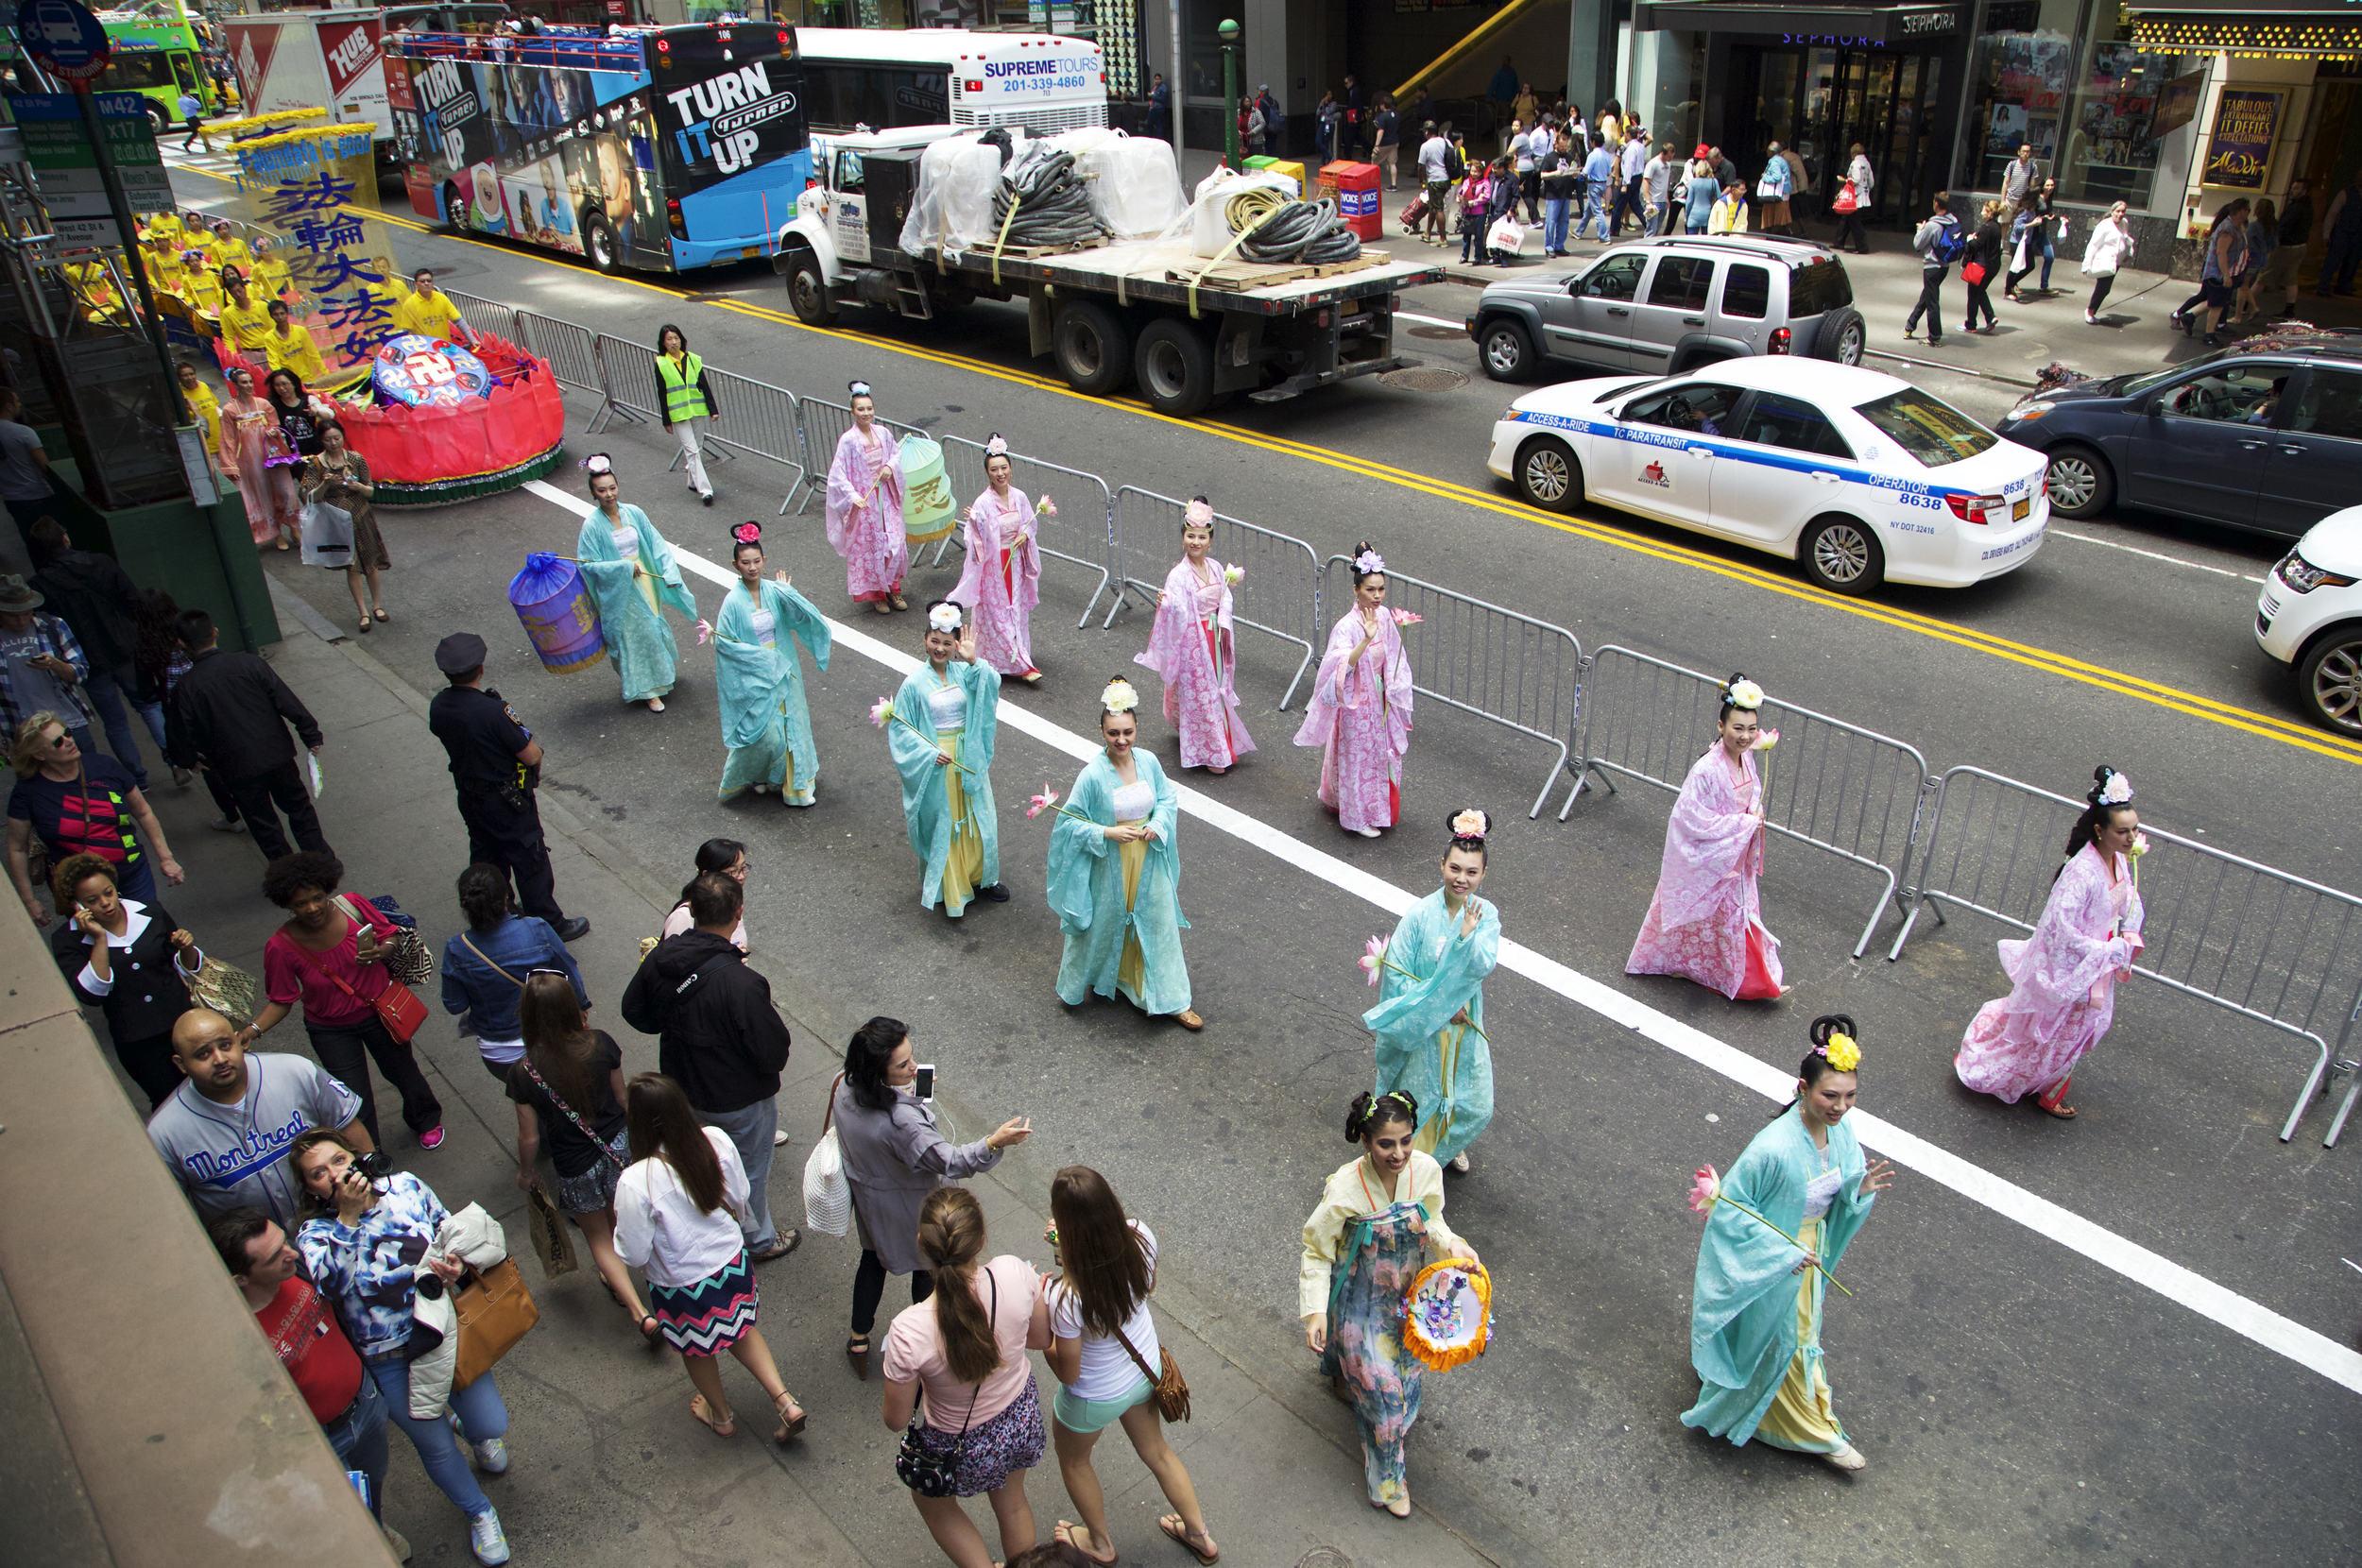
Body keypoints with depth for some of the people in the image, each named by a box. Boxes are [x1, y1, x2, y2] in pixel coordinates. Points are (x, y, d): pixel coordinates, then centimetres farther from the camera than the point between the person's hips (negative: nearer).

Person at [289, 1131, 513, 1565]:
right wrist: (349, 1216, -31)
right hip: (389, 1362, -2)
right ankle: (479, 1514, 39)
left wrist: (455, 1262, -15)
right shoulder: (315, 1235, -9)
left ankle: (470, 1428, 46)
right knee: (436, 1447, 12)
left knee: (492, 1425, 7)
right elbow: (333, 1282, -29)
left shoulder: (405, 1186, -3)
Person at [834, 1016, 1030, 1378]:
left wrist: (906, 1094, -2)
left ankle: (859, 1342, 49)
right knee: (927, 1268, 24)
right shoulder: (902, 1121, -44)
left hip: (868, 1196, 6)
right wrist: (994, 1143, -53)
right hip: (909, 1208, -6)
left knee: (873, 1260, 32)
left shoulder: (845, 1087, -22)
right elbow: (948, 1161, -41)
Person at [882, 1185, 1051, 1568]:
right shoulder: (1014, 1274, -31)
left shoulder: (909, 1331, -38)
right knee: (1012, 1504, 35)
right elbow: (1042, 1339, -9)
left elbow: (896, 1420, -20)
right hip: (1021, 1419, 3)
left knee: (932, 1502, 34)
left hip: (959, 1447, -3)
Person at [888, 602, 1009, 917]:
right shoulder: (915, 682, -11)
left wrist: (974, 661, -37)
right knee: (941, 826, 8)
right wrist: (928, 753, -19)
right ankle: (950, 888, 23)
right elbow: (900, 727, -9)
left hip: (969, 761, 3)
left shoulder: (965, 672, -3)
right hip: (935, 766, -3)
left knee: (977, 819, 14)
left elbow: (992, 684, -22)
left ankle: (981, 878, 34)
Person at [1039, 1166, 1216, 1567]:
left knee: (1073, 1459, 31)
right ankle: (1199, 1535, 53)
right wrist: (1072, 1245, -7)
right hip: (1147, 1370, 5)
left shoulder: (1066, 1297, -42)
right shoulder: (1140, 1238, -27)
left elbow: (1068, 1373, -25)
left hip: (1095, 1397, -4)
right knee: (1156, 1450, 33)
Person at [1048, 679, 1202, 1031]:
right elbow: (1070, 821, -14)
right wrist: (1107, 833, -24)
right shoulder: (1093, 775, -21)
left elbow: (1168, 799, 6)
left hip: (1148, 863, 4)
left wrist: (1157, 825, -13)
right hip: (1109, 867, -4)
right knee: (1102, 925, 16)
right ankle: (1080, 982, 44)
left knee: (1158, 926, 14)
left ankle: (1172, 1001, 28)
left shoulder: (1149, 761, -8)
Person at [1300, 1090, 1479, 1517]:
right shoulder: (1344, 1188, -31)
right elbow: (1317, 1253, -18)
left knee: (1407, 1366, 23)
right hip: (1361, 1300, -4)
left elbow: (1431, 1221, 1)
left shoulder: (1427, 1170, -20)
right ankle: (1386, 1476, 28)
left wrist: (1452, 1244, -18)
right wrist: (1316, 1311, -24)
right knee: (1381, 1386, 2)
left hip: (1408, 1292, 4)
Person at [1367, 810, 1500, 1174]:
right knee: (1420, 1097, 11)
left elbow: (1484, 966, -20)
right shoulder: (1419, 915, -18)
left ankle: (1447, 1146, 44)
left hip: (1464, 1024, 3)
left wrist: (1468, 935, -38)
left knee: (1476, 1106, 12)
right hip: (1422, 1025, -3)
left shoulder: (1486, 915, -9)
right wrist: (1437, 1007, -18)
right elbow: (1396, 973, -15)